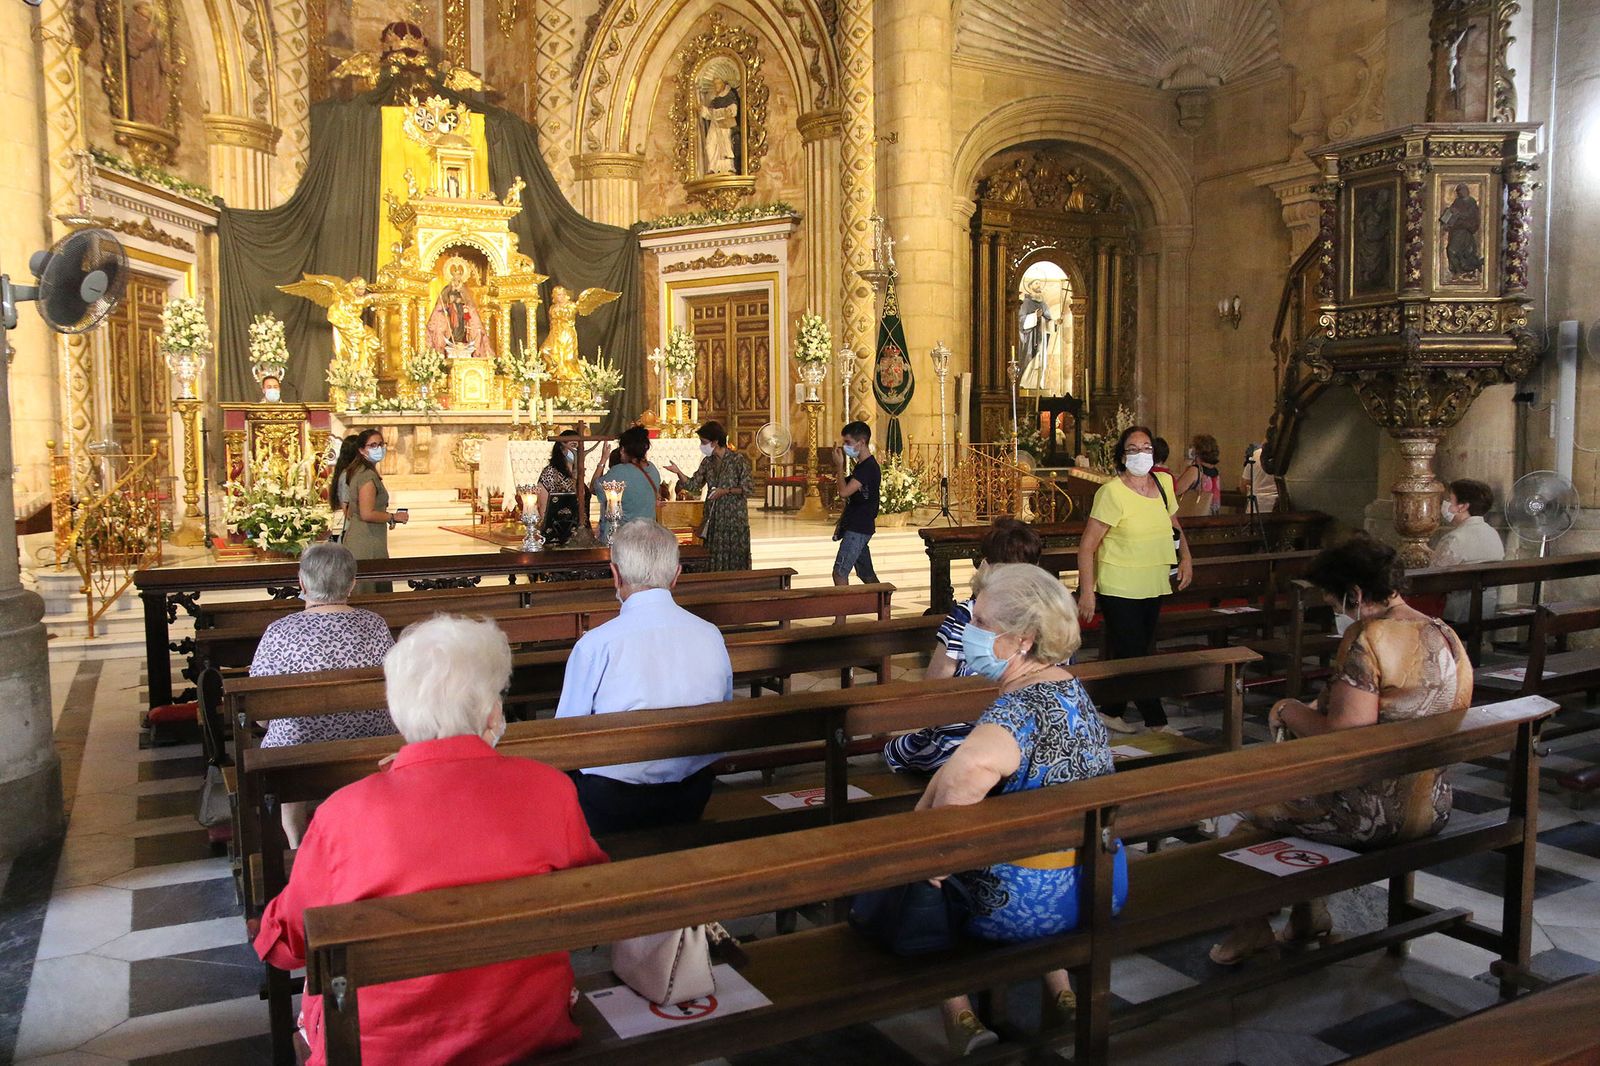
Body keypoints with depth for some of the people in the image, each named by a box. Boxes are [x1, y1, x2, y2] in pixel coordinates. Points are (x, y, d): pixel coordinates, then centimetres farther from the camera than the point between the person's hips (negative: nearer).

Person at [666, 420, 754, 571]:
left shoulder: (739, 460, -10)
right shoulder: (707, 462, 9)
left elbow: (747, 489, -9)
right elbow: (694, 485, 6)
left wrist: (726, 491, -19)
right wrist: (678, 472, -8)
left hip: (735, 518, -5)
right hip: (713, 518, 6)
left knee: (735, 557, -1)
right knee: (714, 557, 7)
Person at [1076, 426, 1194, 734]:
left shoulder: (1164, 483, 4)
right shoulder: (1112, 492, -16)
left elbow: (1174, 525, 23)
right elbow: (1087, 546, -16)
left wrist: (1185, 556, 9)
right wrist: (1087, 591, -19)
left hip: (1153, 587, 7)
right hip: (1119, 590, -7)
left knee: (1134, 653, 14)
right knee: (1133, 655, -2)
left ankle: (1111, 712, 28)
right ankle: (1157, 721, 12)